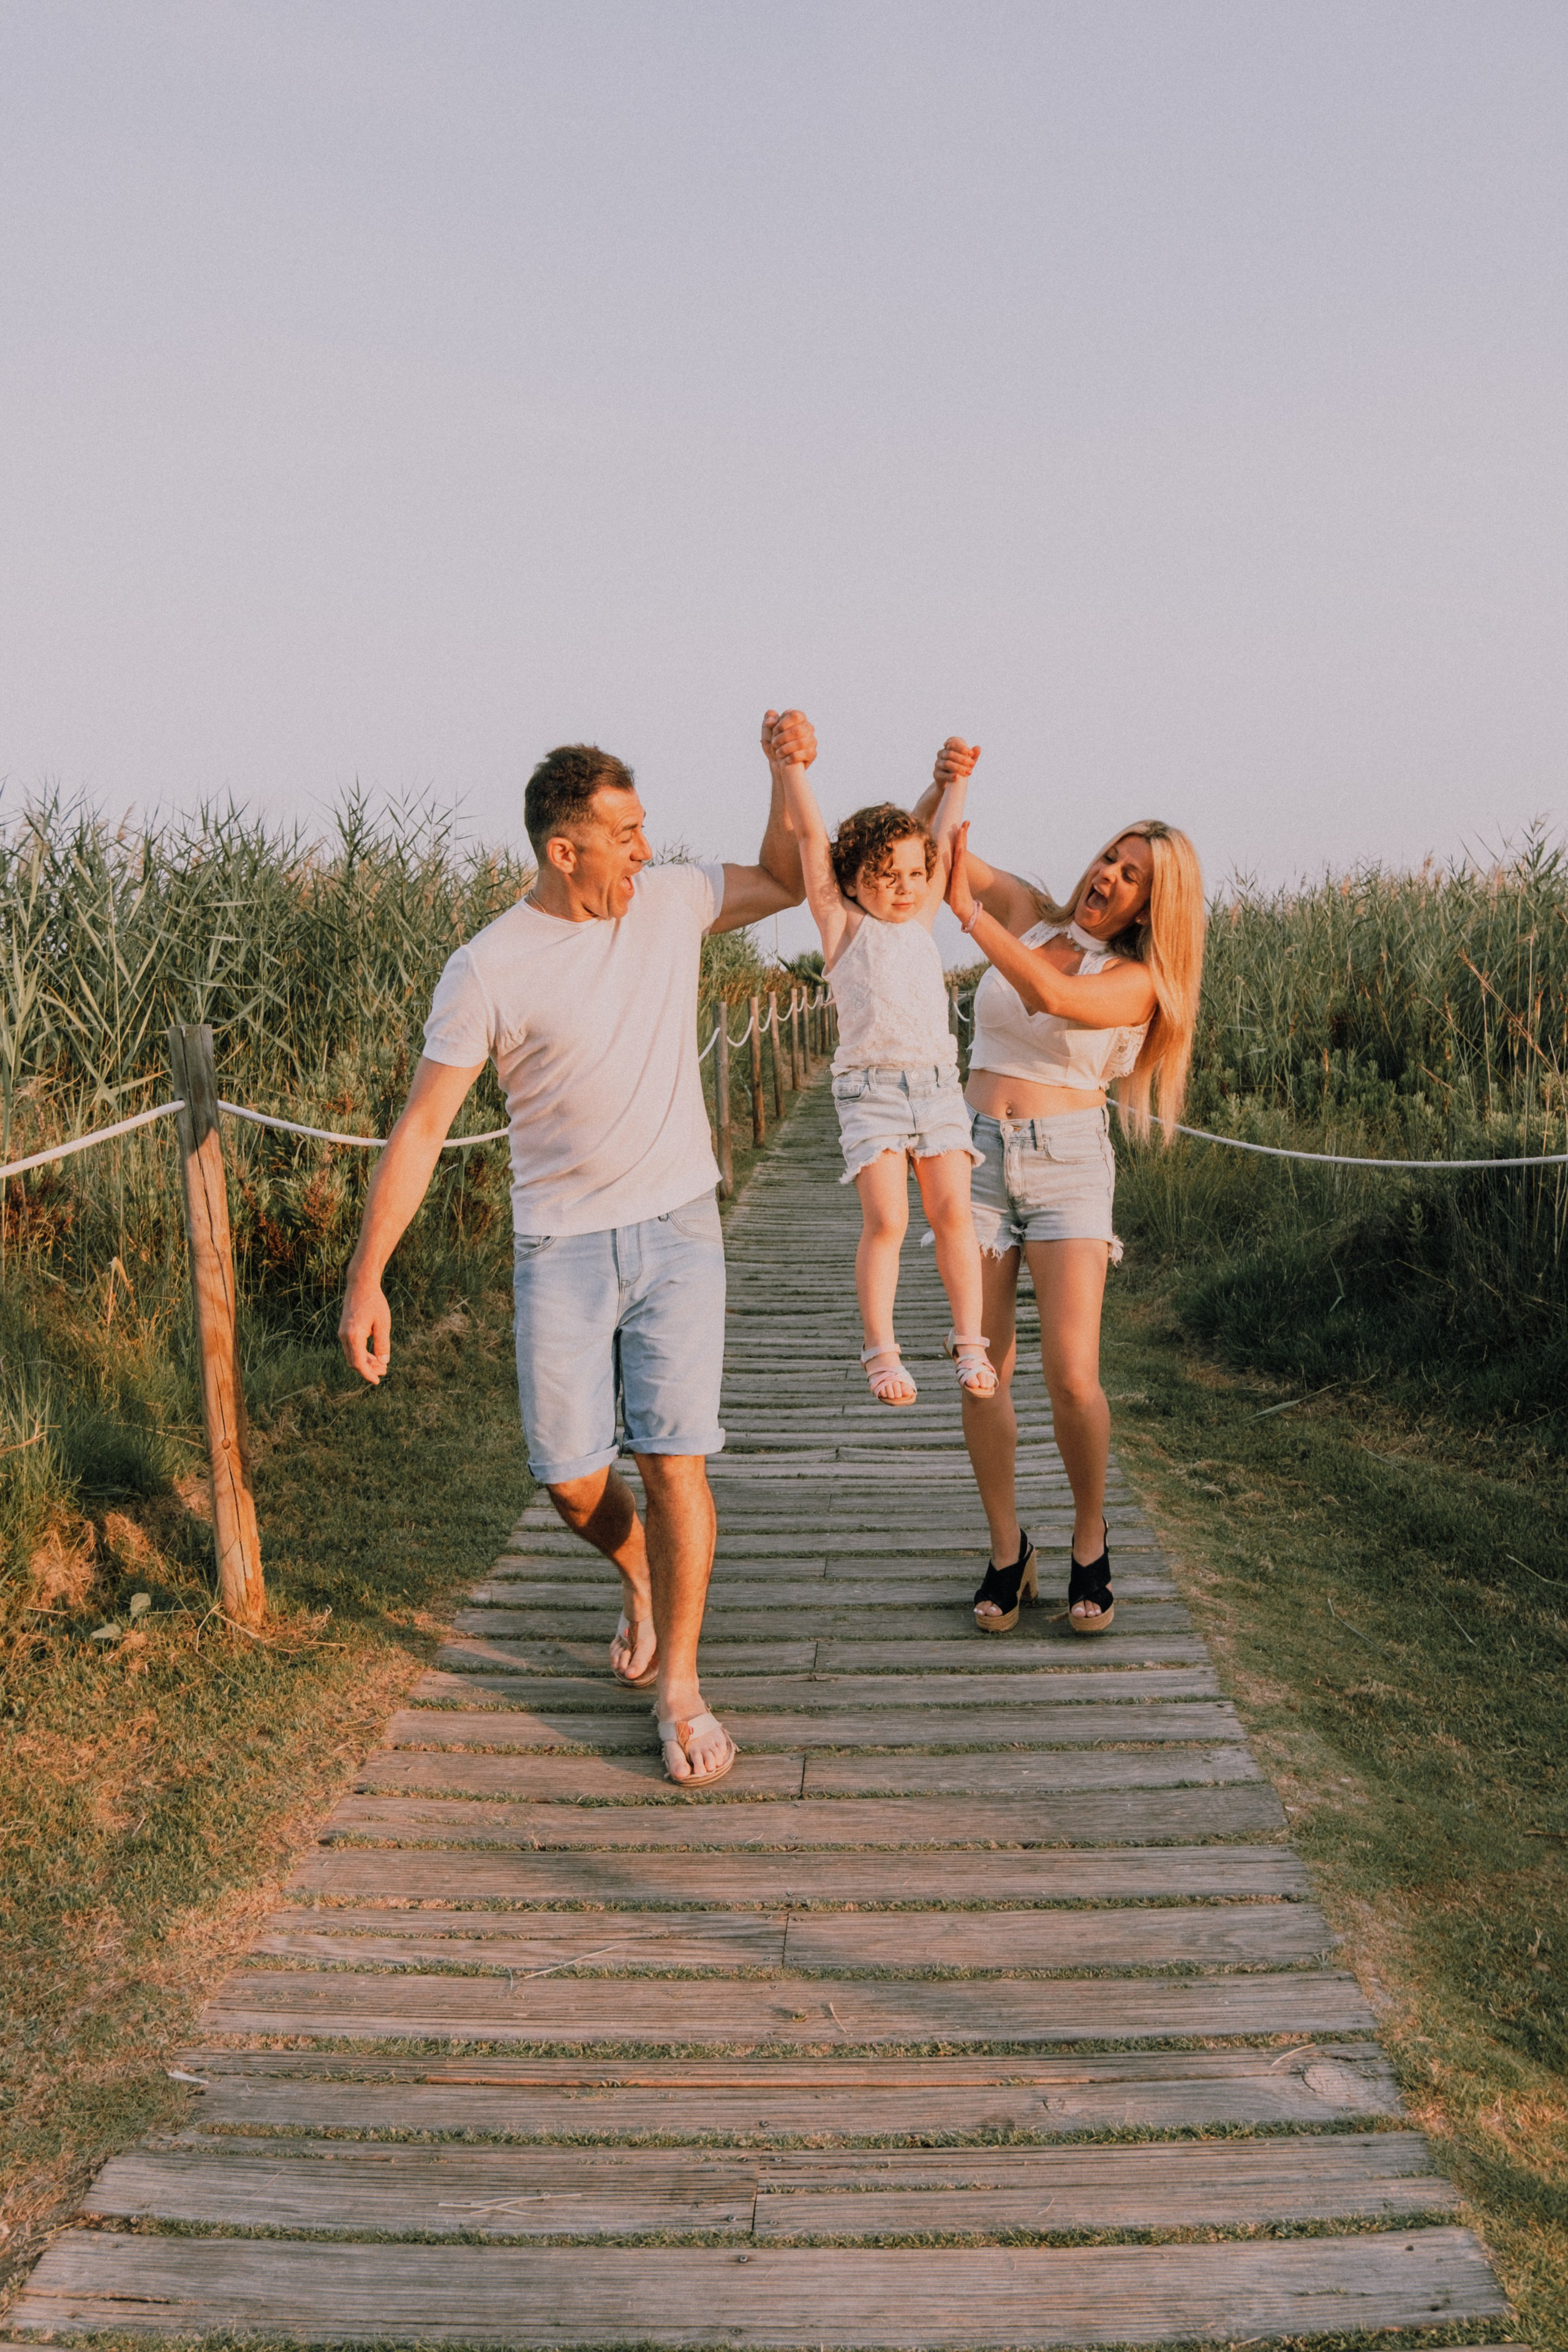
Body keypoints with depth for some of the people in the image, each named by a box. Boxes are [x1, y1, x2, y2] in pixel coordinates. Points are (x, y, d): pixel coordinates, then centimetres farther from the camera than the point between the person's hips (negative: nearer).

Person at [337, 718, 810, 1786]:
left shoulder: (672, 903, 1)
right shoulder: (489, 970, -10)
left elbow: (788, 881, 18)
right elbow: (421, 1127, -8)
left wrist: (789, 773, 1)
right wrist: (366, 1278, -9)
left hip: (678, 1230, 2)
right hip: (561, 1247, -1)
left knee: (674, 1460, -5)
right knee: (574, 1482, 4)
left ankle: (679, 1686, 10)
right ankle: (642, 1585, 39)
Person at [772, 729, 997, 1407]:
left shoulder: (921, 922, 15)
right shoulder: (843, 923, 3)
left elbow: (943, 845, 20)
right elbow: (811, 835, -4)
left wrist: (954, 781, 13)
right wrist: (790, 763, -9)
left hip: (938, 1082, 4)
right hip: (871, 1088, -4)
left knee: (953, 1212, -2)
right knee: (885, 1222, -11)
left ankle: (970, 1345, 7)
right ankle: (881, 1354, -1)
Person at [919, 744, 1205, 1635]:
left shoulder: (1137, 981, -2)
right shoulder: (1030, 916, 9)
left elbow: (1052, 996, -23)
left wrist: (969, 912, -29)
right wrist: (947, 786, -17)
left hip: (1068, 1161, -3)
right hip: (976, 1157, 3)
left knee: (1073, 1375, -13)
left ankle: (1091, 1543, 11)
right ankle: (1009, 1550, 15)